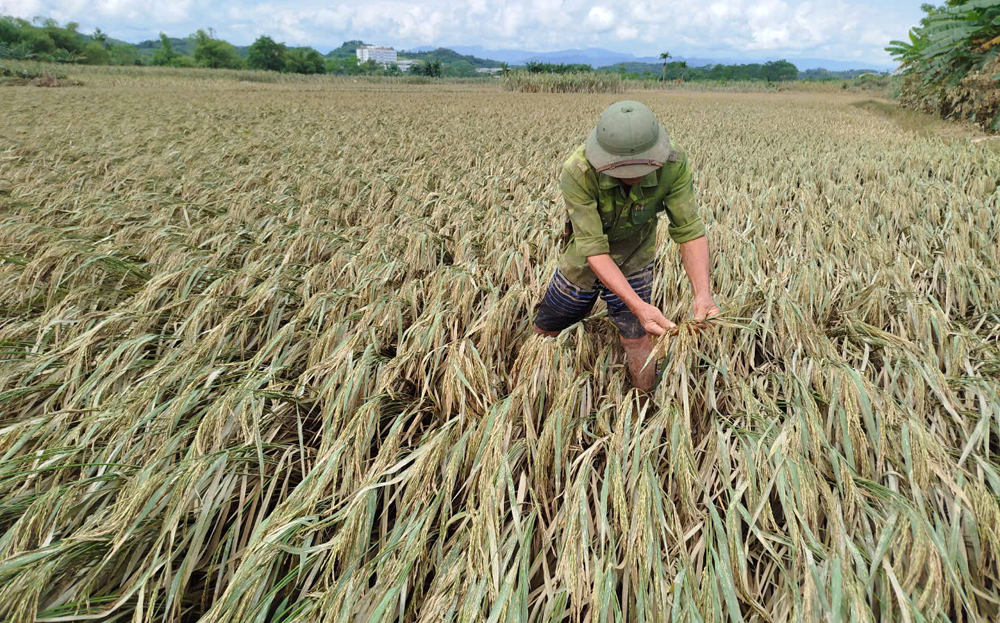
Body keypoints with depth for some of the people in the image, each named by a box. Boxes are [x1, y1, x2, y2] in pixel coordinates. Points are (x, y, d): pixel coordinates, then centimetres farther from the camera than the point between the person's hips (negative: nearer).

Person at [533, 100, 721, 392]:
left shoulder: (674, 165, -29)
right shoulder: (577, 174, -36)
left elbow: (690, 231, -26)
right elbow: (593, 248, -38)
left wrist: (703, 293, -44)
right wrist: (637, 305, -48)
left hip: (634, 261, 0)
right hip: (585, 261, 0)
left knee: (636, 337, 1)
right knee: (545, 330, 15)